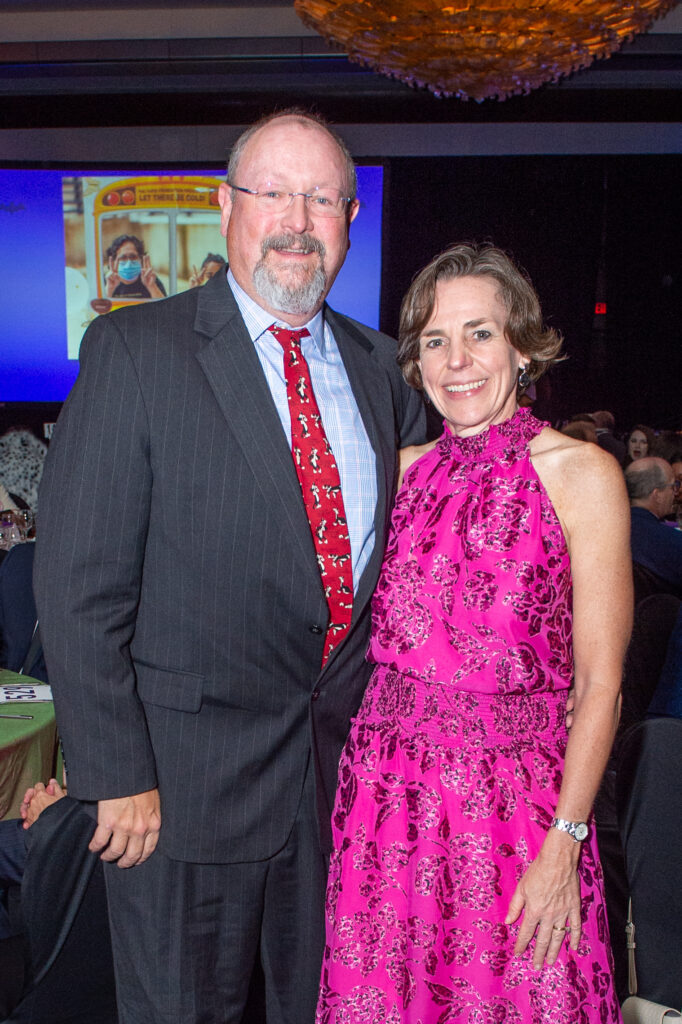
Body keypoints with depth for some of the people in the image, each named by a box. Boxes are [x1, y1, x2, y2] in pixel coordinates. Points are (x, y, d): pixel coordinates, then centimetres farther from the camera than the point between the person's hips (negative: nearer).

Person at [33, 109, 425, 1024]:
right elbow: (79, 583, -13)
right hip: (190, 768, -4)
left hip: (347, 753, 5)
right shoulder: (134, 350, -10)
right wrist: (116, 776, -14)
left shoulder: (380, 367, 6)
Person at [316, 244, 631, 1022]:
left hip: (514, 801, -3)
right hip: (389, 789, 4)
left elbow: (600, 681, -9)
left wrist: (563, 843, -11)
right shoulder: (406, 470, 5)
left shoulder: (580, 474, -7)